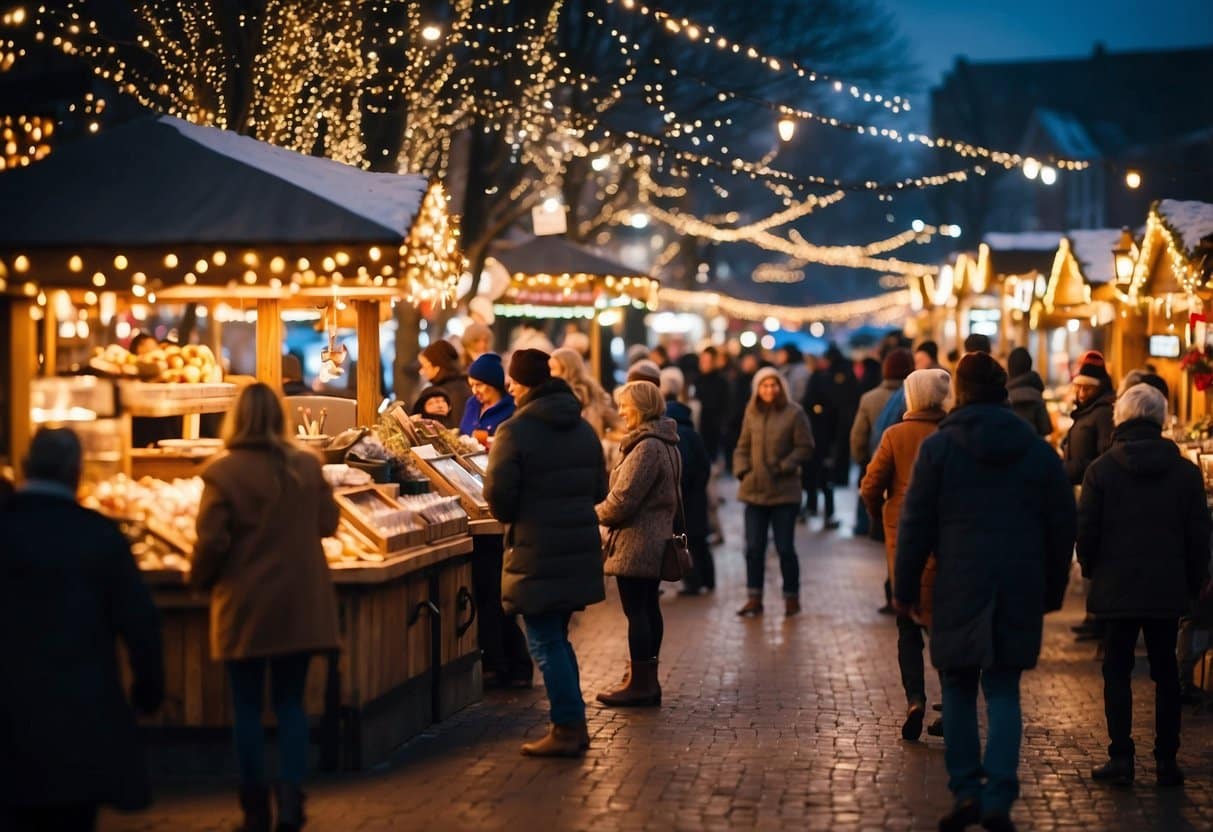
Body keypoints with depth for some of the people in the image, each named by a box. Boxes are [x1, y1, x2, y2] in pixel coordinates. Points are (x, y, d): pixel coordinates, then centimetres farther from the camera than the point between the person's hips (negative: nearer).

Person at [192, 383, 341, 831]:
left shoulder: (223, 473, -13)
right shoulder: (307, 466, -2)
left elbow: (211, 541, -13)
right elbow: (327, 525, 8)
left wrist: (200, 579, 6)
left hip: (245, 606, -3)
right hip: (300, 604, 3)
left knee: (247, 706, 9)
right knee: (290, 701, 14)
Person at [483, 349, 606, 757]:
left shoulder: (515, 431, -13)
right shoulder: (583, 428, 11)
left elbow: (497, 494, -15)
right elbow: (599, 488, 14)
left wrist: (513, 519, 5)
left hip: (536, 553, -7)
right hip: (580, 549, 7)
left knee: (545, 643, 0)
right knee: (557, 638, 18)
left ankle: (568, 728, 0)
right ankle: (572, 724, 21)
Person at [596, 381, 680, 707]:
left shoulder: (646, 447, -19)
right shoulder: (664, 443, 14)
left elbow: (622, 500, -21)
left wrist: (594, 515, -3)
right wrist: (604, 512, 18)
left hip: (636, 543, -10)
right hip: (655, 540, 10)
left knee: (636, 611, -5)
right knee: (648, 608, 13)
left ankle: (639, 684, -1)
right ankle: (648, 681, 19)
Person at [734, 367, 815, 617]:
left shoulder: (794, 413, -6)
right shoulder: (752, 414, 7)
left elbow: (805, 448, -5)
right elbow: (742, 447, 14)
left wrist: (783, 467, -14)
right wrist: (741, 470, -1)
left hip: (784, 492, -4)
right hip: (755, 491, 4)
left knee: (785, 548, 2)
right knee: (754, 547, 5)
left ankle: (791, 598, 16)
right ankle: (754, 599, 14)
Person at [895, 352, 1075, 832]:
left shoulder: (938, 447, -3)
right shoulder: (1038, 450, 7)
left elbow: (916, 524, -3)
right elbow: (1063, 526, 10)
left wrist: (905, 589, 4)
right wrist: (1053, 590, 18)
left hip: (959, 586, -2)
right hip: (1021, 591, 2)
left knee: (958, 689, 10)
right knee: (1003, 691, 5)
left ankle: (966, 791, 6)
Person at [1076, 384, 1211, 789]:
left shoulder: (1101, 469, -7)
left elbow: (1086, 531, -6)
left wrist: (1091, 569, 11)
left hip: (1116, 588, -2)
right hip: (1168, 589, 2)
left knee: (1117, 672, 5)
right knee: (1166, 673, 10)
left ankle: (1121, 758, 2)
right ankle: (1167, 760, 11)